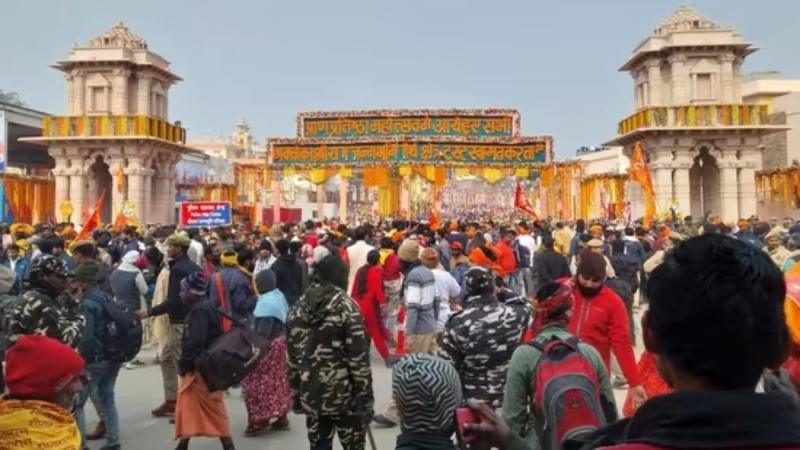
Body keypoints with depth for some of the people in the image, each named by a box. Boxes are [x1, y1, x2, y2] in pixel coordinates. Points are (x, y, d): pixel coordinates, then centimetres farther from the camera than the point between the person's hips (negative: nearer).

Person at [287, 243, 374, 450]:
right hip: (344, 395, -5)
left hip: (311, 395, 5)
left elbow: (292, 356, 9)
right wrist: (366, 397, -8)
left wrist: (296, 393, 17)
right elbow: (358, 356, -14)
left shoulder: (297, 308, 5)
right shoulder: (346, 306, -11)